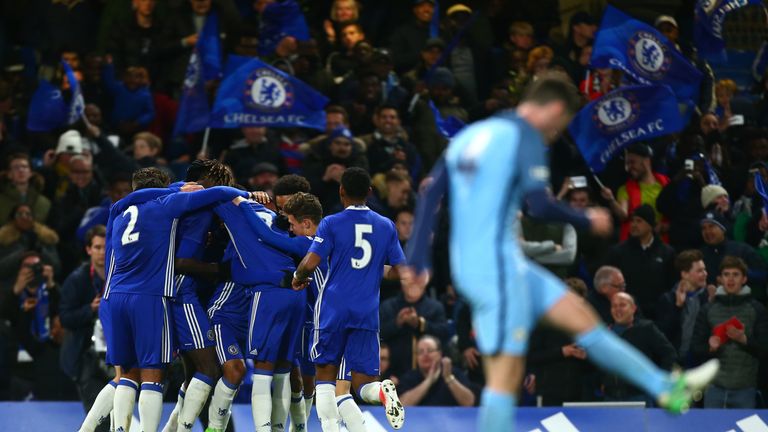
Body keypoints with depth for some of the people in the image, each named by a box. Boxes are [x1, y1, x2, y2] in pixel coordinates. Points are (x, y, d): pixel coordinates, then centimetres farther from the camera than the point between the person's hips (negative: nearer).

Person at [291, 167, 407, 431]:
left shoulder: (331, 224, -3)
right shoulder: (386, 226, 8)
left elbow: (310, 264, -12)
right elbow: (400, 271, 10)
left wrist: (298, 278, 10)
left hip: (334, 310, -2)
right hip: (367, 313, 2)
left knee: (325, 375, 10)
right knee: (363, 382, 4)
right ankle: (383, 391, -30)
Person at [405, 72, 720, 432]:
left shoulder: (470, 136, 15)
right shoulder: (525, 136, -10)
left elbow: (430, 196, 11)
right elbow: (540, 205, -20)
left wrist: (417, 259, 9)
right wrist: (587, 221, -4)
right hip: (496, 265, -9)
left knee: (582, 317, 15)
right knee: (505, 375, -7)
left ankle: (666, 388, 22)